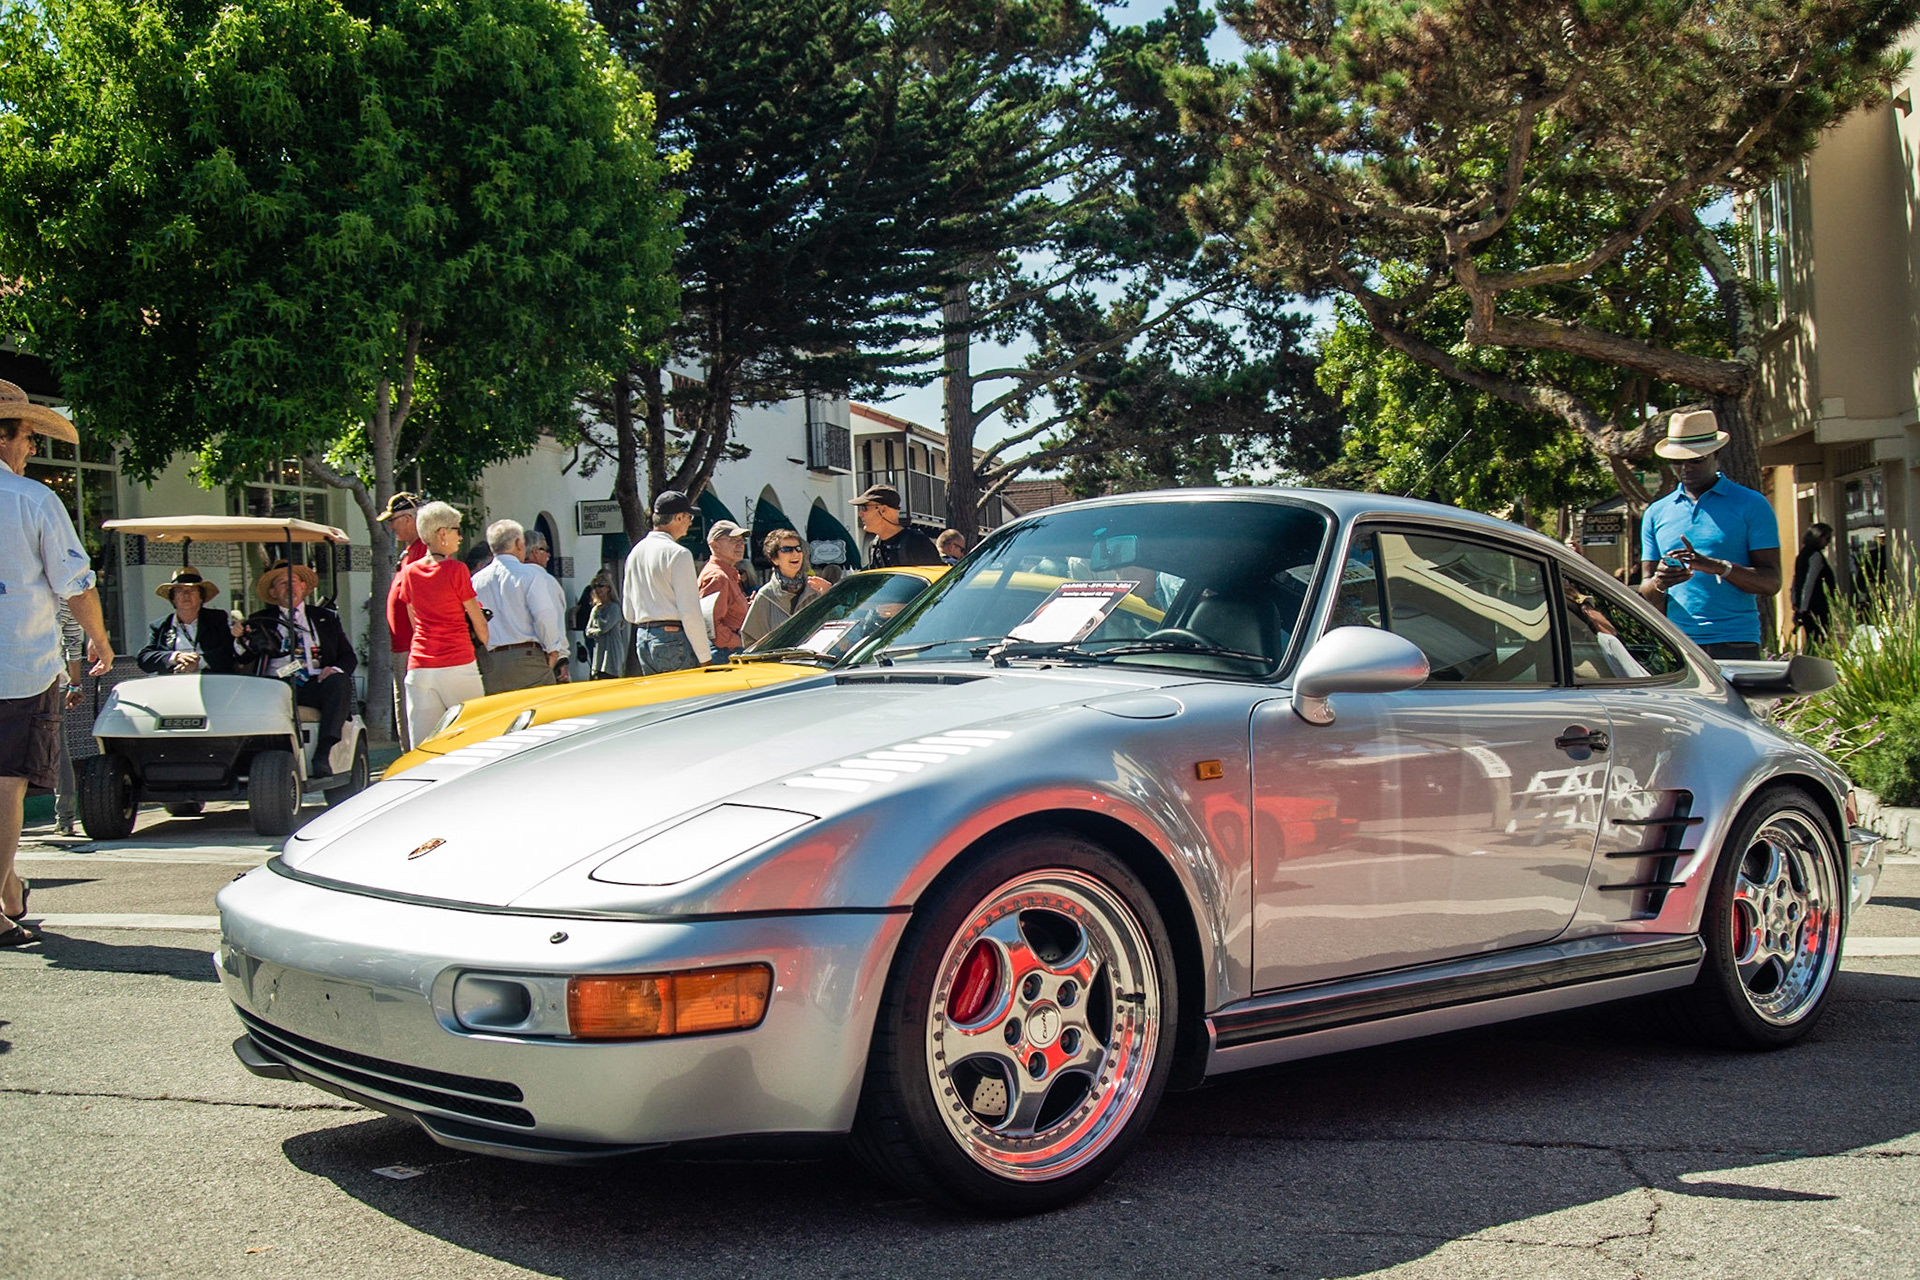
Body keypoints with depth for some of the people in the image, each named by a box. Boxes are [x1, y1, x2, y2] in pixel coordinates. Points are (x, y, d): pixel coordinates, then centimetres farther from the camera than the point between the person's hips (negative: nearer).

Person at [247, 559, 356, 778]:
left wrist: (336, 669, -6)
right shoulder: (260, 620, 20)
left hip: (316, 686, 1)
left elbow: (348, 657, 17)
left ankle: (322, 755, -36)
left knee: (340, 681, -31)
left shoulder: (326, 618, 23)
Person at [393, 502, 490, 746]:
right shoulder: (456, 570, -6)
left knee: (422, 747, 1)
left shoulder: (409, 572, 10)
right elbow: (477, 619, 1)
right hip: (457, 664, -5)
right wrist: (487, 643, 18)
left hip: (419, 664, 5)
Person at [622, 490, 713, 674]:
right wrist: (705, 658, -12)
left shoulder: (635, 552, 14)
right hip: (673, 639, -8)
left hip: (642, 639, 8)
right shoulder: (678, 554, -11)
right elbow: (690, 612, -15)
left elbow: (628, 612, 17)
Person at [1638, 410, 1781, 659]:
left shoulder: (1751, 505, 6)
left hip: (1735, 644, -3)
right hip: (1677, 644, 3)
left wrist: (1718, 567, -17)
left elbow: (1771, 582, -1)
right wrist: (1659, 583, -8)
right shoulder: (1656, 513, 16)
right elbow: (1646, 594, 16)